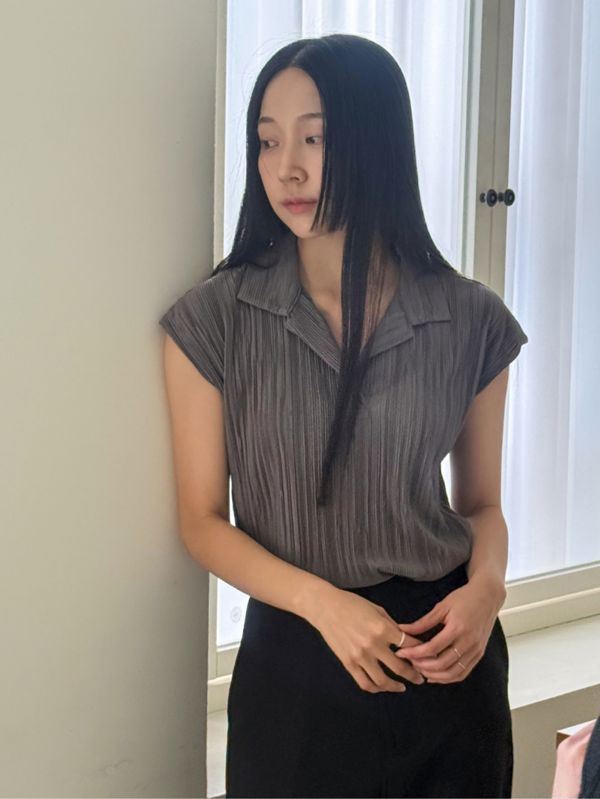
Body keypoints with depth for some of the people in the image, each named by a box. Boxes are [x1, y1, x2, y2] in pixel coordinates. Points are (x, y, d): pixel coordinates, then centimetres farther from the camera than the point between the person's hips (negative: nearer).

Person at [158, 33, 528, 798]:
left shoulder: (471, 320, -3)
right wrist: (323, 602, -18)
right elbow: (202, 520, -4)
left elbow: (480, 502, 7)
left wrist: (487, 589, -13)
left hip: (448, 656, 2)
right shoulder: (214, 320, -7)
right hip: (294, 659, -1)